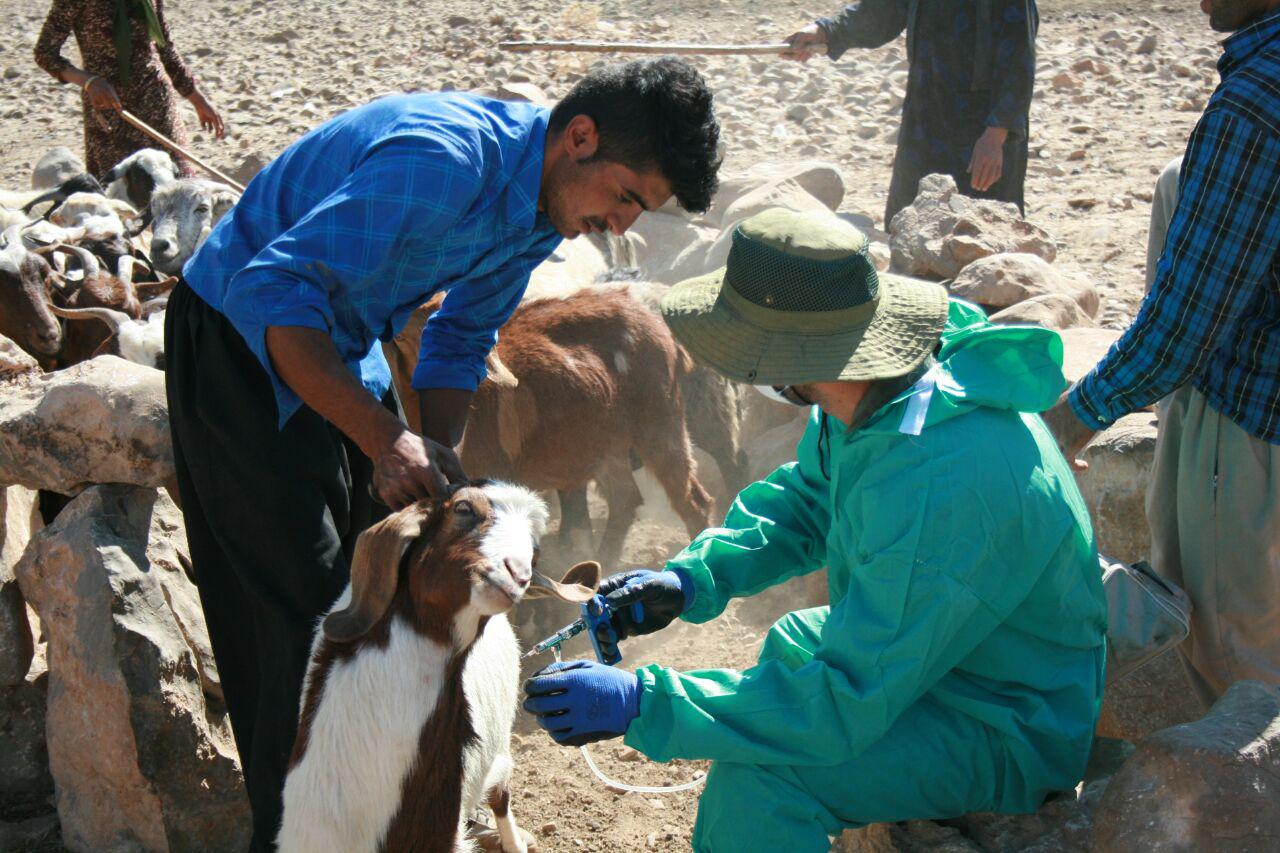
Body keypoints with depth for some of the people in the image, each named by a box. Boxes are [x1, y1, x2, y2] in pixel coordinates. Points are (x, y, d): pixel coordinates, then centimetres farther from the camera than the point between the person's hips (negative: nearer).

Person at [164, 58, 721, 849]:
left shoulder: (545, 205, -3)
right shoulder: (445, 159, -33)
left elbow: (461, 336, 9)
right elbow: (274, 292, -35)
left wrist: (438, 457, -6)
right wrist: (385, 439, -36)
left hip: (339, 346, 9)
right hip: (240, 339, -9)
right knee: (306, 605, -8)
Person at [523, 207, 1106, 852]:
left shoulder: (937, 489, -37)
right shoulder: (878, 391, -9)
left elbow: (849, 703, -34)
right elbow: (805, 500, 9)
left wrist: (640, 706, -32)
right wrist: (691, 578, -8)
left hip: (1012, 731, -9)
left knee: (760, 773, -27)